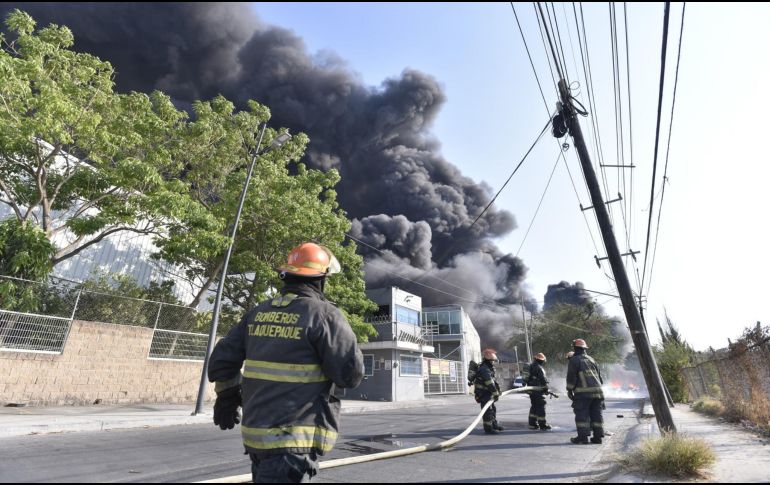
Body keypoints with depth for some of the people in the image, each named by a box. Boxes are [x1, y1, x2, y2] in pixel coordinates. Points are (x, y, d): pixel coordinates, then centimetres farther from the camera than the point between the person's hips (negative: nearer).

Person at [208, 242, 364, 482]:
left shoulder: (259, 313, 4)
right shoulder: (324, 314, -16)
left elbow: (223, 359, 9)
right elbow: (351, 374, -16)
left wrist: (227, 398, 24)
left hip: (254, 432, 7)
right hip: (292, 440, -7)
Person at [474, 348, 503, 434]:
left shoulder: (488, 368, 13)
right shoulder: (484, 369, -22)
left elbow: (492, 381, 20)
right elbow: (490, 383, -28)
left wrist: (497, 390, 16)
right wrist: (496, 393, -27)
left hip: (487, 393, 11)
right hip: (483, 393, -11)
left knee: (493, 408, 21)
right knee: (487, 410, -7)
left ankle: (494, 424, 35)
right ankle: (488, 428, 0)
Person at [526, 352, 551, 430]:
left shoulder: (530, 367, 12)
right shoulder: (539, 368, -15)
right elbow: (543, 380, -16)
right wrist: (546, 389, -6)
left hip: (531, 390, 9)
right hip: (538, 390, -9)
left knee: (534, 406, 15)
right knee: (541, 406, -2)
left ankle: (532, 424, 19)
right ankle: (542, 425, 2)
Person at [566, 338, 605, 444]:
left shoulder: (574, 360, -2)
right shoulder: (591, 359, 18)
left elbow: (571, 376, -6)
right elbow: (599, 375, 21)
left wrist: (569, 390, 2)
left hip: (583, 392, -7)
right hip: (597, 391, 7)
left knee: (582, 414, -2)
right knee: (596, 414, 11)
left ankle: (583, 437, -4)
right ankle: (598, 436, 14)